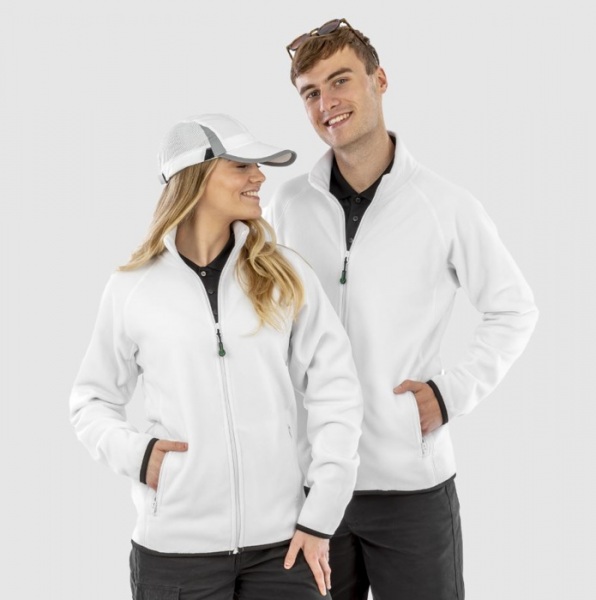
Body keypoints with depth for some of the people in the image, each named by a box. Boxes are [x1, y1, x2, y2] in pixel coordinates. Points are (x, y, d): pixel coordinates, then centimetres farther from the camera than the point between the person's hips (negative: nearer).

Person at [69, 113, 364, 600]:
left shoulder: (284, 275, 2)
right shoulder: (133, 288, 0)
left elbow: (337, 394, 2)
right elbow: (92, 400, 11)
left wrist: (321, 518, -3)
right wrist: (134, 452, -8)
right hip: (176, 549, -1)